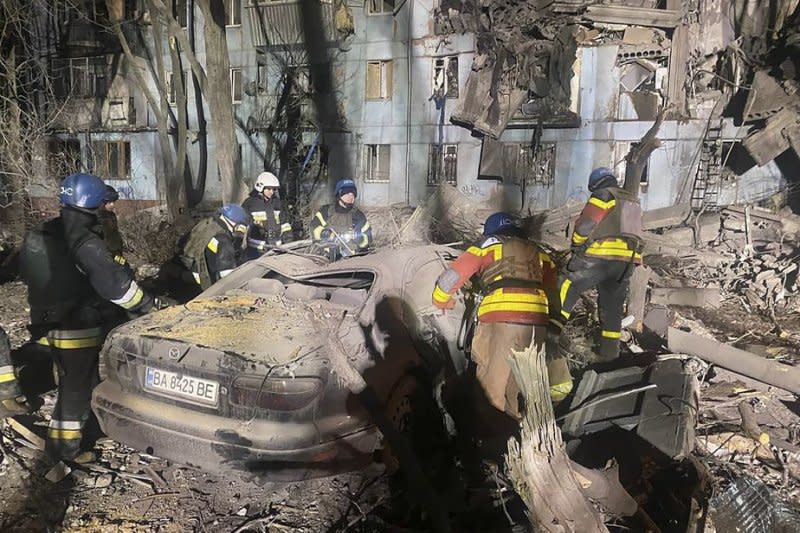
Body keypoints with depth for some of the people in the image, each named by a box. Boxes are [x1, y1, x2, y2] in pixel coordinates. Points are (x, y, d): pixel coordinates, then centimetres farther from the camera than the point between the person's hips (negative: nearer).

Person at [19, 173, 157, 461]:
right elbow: (114, 282, -26)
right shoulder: (86, 243, -23)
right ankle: (63, 446, 10)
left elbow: (30, 275, 16)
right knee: (78, 387, 3)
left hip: (47, 325, 9)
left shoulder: (36, 237, 5)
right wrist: (147, 305, -17)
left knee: (73, 379, 23)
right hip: (79, 329, -9)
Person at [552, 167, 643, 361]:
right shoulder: (633, 203, 25)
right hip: (628, 259, 7)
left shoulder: (603, 195, 1)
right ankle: (610, 348, 16)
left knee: (568, 285, -3)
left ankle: (555, 325, -14)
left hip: (602, 255, -7)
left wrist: (576, 246, 8)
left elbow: (586, 224, -6)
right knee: (612, 303, 13)